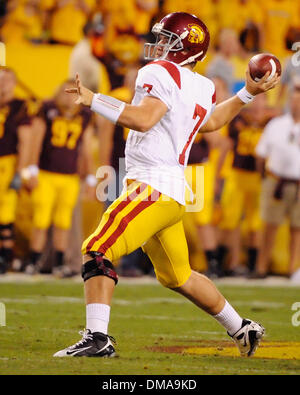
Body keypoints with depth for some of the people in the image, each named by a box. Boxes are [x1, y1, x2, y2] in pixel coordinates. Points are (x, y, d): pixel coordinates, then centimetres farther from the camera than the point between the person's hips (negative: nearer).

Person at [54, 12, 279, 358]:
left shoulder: (162, 74, -10)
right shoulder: (203, 89, 16)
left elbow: (143, 119, -25)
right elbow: (210, 122, 37)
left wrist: (93, 101, -24)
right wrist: (247, 94, 45)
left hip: (153, 186, -10)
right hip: (173, 192, 10)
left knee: (97, 250, -17)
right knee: (177, 276, 23)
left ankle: (97, 338, -28)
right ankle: (243, 329, 33)